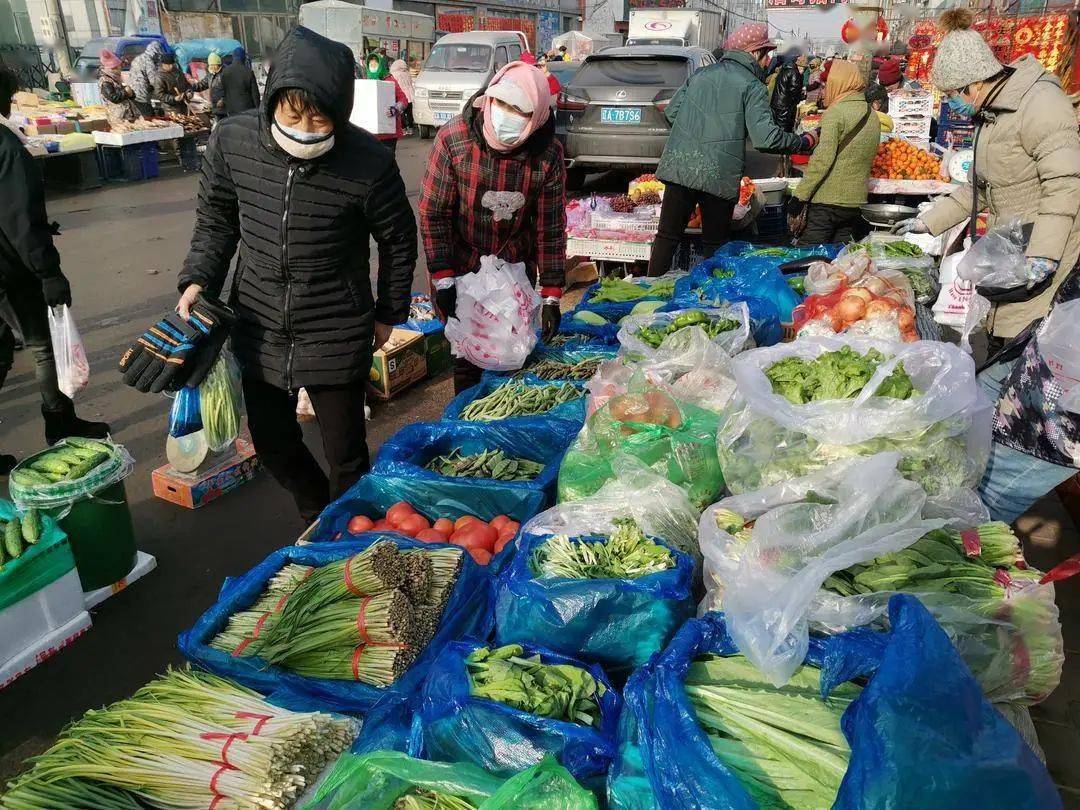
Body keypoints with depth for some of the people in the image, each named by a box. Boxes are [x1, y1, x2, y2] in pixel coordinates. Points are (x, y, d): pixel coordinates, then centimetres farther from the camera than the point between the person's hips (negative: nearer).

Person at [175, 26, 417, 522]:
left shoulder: (369, 164, -19)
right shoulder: (232, 141, -10)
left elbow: (398, 241, -2)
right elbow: (216, 219, 7)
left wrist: (388, 314, 5)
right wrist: (198, 281, -6)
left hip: (336, 336, -3)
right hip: (258, 328, 4)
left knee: (345, 454, 9)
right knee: (271, 442, 18)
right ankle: (317, 518, 46)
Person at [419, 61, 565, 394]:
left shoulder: (548, 154, -15)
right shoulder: (452, 139, -19)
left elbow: (552, 227, -8)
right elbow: (432, 212, -13)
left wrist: (552, 295, -8)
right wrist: (443, 280, -15)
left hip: (517, 269, 1)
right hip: (462, 265, -1)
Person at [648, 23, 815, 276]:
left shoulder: (700, 74, 14)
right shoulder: (752, 86, -2)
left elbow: (671, 111, 15)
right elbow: (766, 138, -12)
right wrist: (805, 142, 2)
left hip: (678, 167, 4)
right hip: (719, 176, -4)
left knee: (667, 235, 8)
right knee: (715, 244, 10)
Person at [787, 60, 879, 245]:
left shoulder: (835, 112, -9)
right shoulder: (872, 116, 15)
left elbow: (823, 159, -18)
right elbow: (868, 159, 20)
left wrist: (799, 196, -16)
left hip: (826, 201, -8)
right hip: (856, 202, 8)